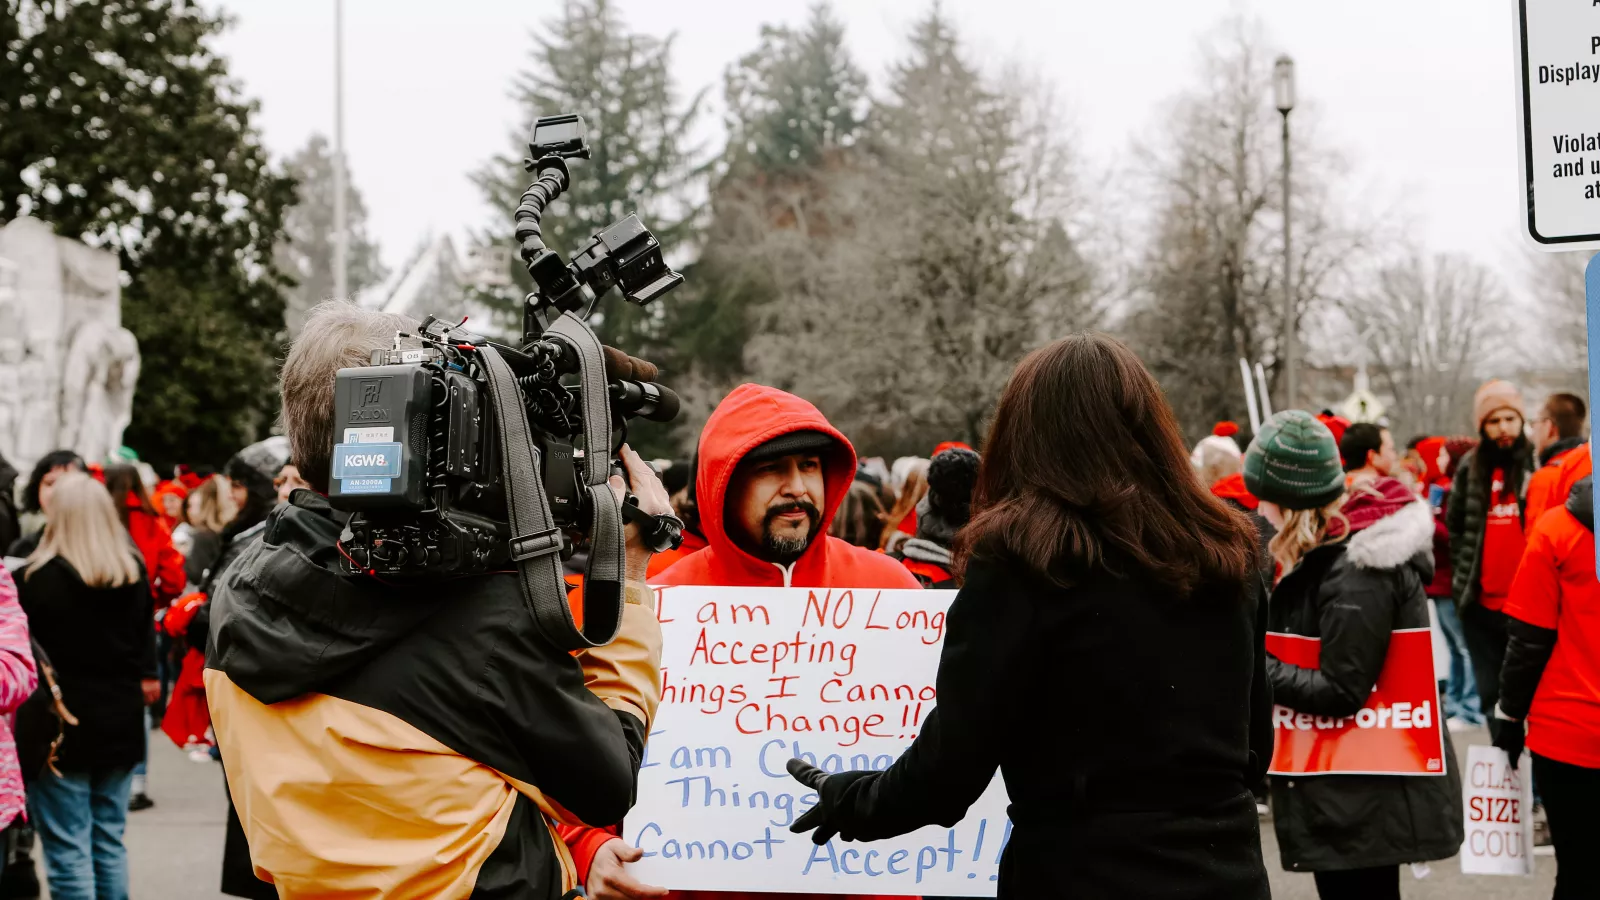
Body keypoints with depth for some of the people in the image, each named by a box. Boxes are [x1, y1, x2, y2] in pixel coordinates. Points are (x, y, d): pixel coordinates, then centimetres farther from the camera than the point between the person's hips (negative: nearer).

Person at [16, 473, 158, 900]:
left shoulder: (38, 578, -15)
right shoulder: (134, 572, 2)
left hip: (61, 722, -5)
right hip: (120, 720, 6)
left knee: (67, 850, -1)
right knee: (109, 842, 14)